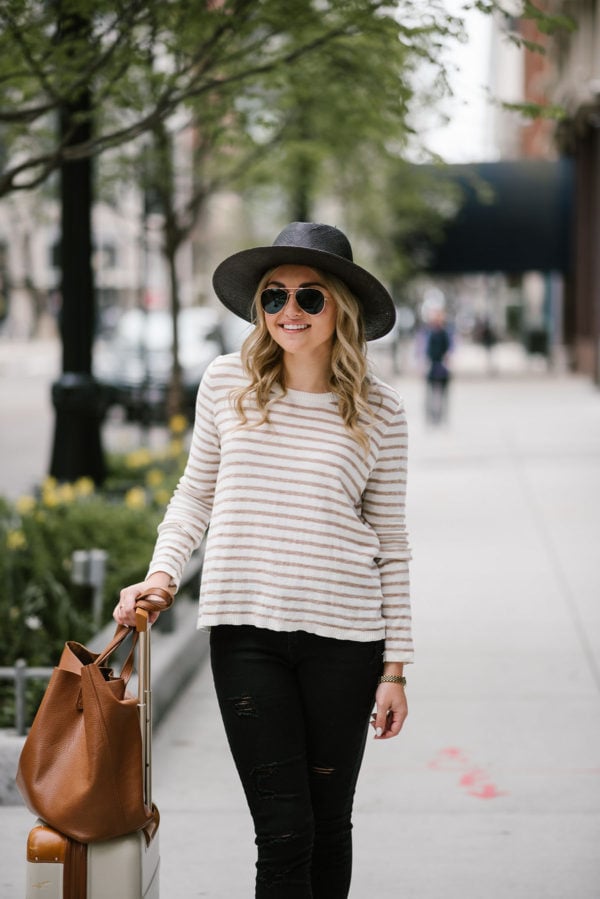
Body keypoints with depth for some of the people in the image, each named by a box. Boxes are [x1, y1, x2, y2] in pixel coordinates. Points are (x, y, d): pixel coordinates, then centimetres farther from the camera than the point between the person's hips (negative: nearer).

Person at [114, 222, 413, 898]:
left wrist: (395, 668, 4)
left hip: (343, 636, 0)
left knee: (328, 825, 10)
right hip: (246, 631, 0)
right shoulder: (228, 383, 3)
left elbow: (390, 543, 6)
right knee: (283, 831, -5)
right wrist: (162, 572, -1)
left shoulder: (379, 411, 2)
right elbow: (195, 494, 15)